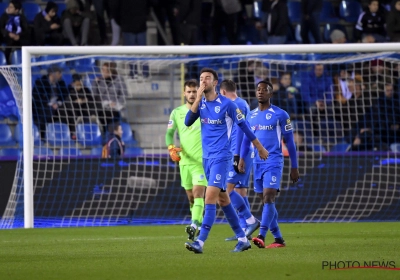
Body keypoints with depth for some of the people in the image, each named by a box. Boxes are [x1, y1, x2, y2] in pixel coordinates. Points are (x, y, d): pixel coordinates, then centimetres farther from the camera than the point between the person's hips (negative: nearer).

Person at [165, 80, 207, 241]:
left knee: (198, 193, -19)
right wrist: (171, 148, -10)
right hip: (184, 160, 5)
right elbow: (169, 133, 8)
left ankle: (194, 225, -30)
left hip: (202, 160, -5)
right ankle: (201, 226, 25)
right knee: (190, 197, 11)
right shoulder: (177, 112, 8)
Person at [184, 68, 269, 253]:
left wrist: (260, 147, 7)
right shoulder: (200, 104, 7)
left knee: (210, 197, -17)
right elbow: (188, 122, -8)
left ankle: (200, 242, -22)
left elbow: (243, 125, 0)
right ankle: (242, 239, 22)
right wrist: (198, 98, -15)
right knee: (223, 200, 12)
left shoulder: (226, 104, -9)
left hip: (221, 157, -7)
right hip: (206, 157, 7)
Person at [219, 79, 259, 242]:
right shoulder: (243, 104, 19)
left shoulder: (236, 106, -10)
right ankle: (244, 230, 6)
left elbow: (238, 131, -18)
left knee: (227, 189, -13)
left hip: (239, 155, -10)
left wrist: (236, 156, -21)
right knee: (240, 191, 8)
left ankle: (250, 220, -14)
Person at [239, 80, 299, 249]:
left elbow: (290, 141, 0)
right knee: (266, 201, 7)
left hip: (273, 162, -6)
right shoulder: (251, 115, 12)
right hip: (257, 163, 6)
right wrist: (242, 158, 3)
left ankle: (262, 237, -27)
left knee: (268, 198, -17)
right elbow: (246, 139, 19)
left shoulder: (280, 115, -4)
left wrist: (294, 167, -1)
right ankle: (278, 239, 14)